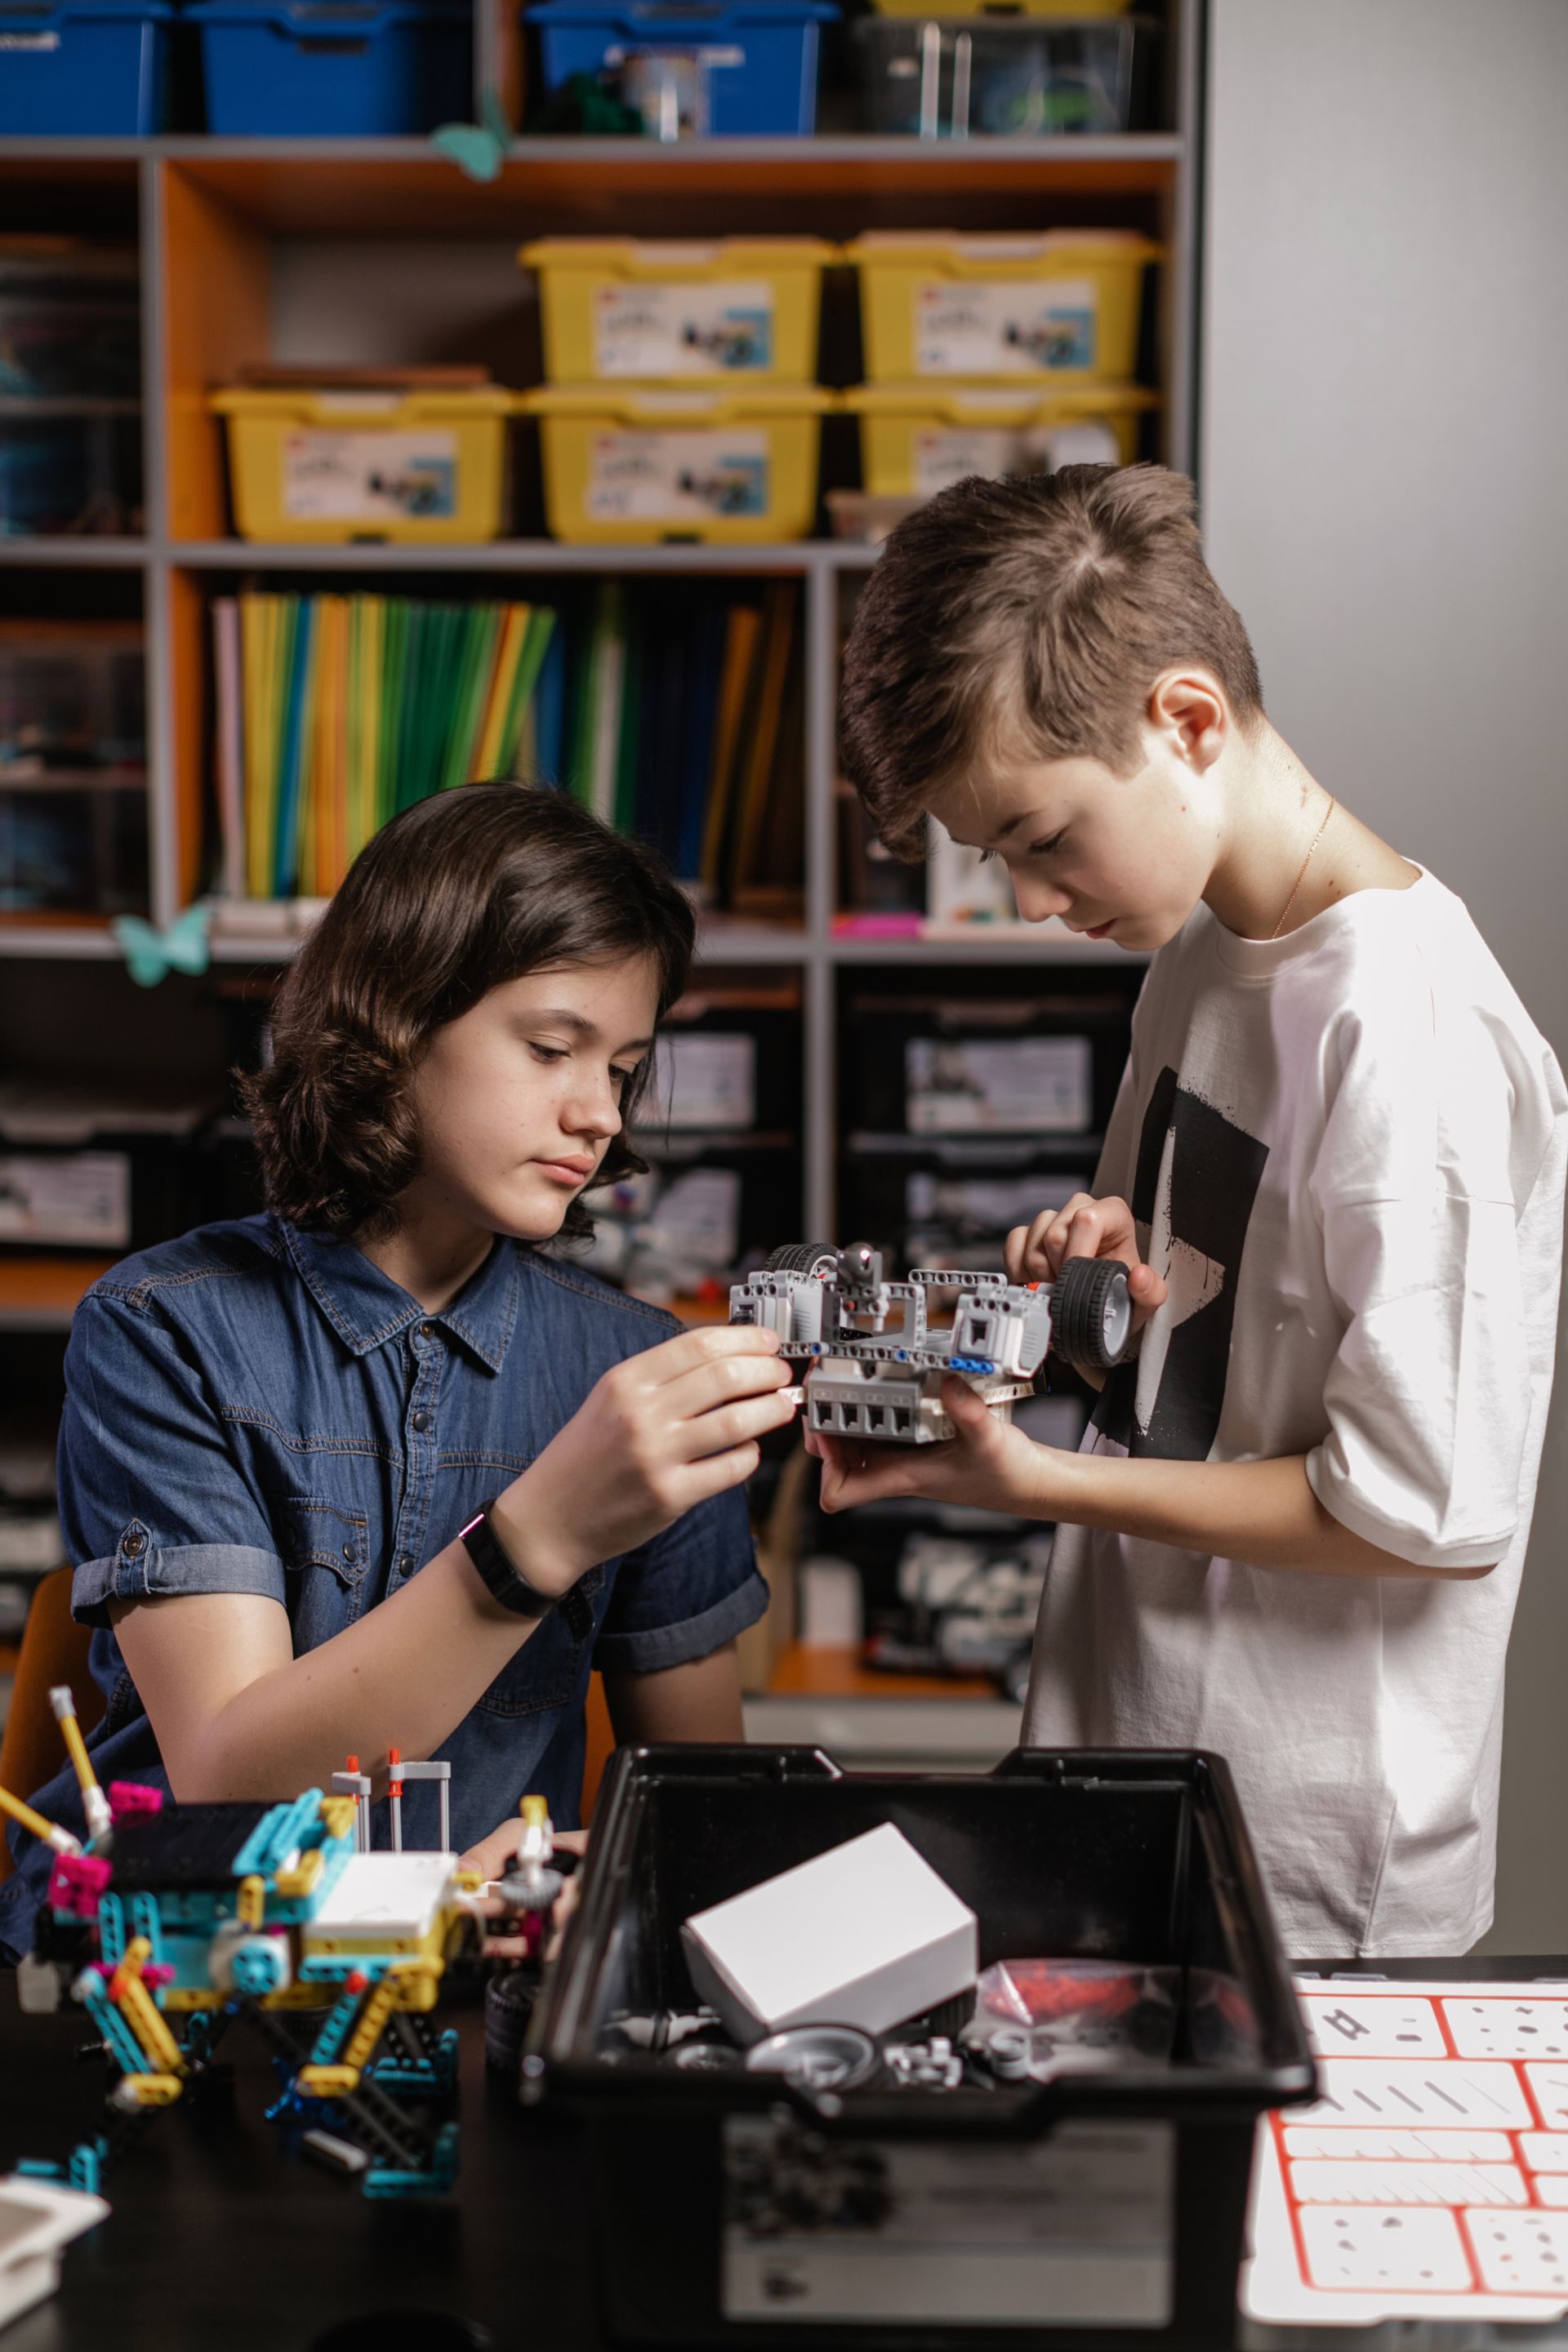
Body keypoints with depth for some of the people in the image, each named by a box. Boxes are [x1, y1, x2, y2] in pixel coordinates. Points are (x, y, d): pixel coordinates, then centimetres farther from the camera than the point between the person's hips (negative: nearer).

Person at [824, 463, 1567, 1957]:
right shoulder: (1198, 951, 5)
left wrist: (1039, 1482, -19)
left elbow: (1439, 1515, -22)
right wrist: (1119, 1265, -4)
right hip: (1133, 1739, 8)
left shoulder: (1411, 1036, -23)